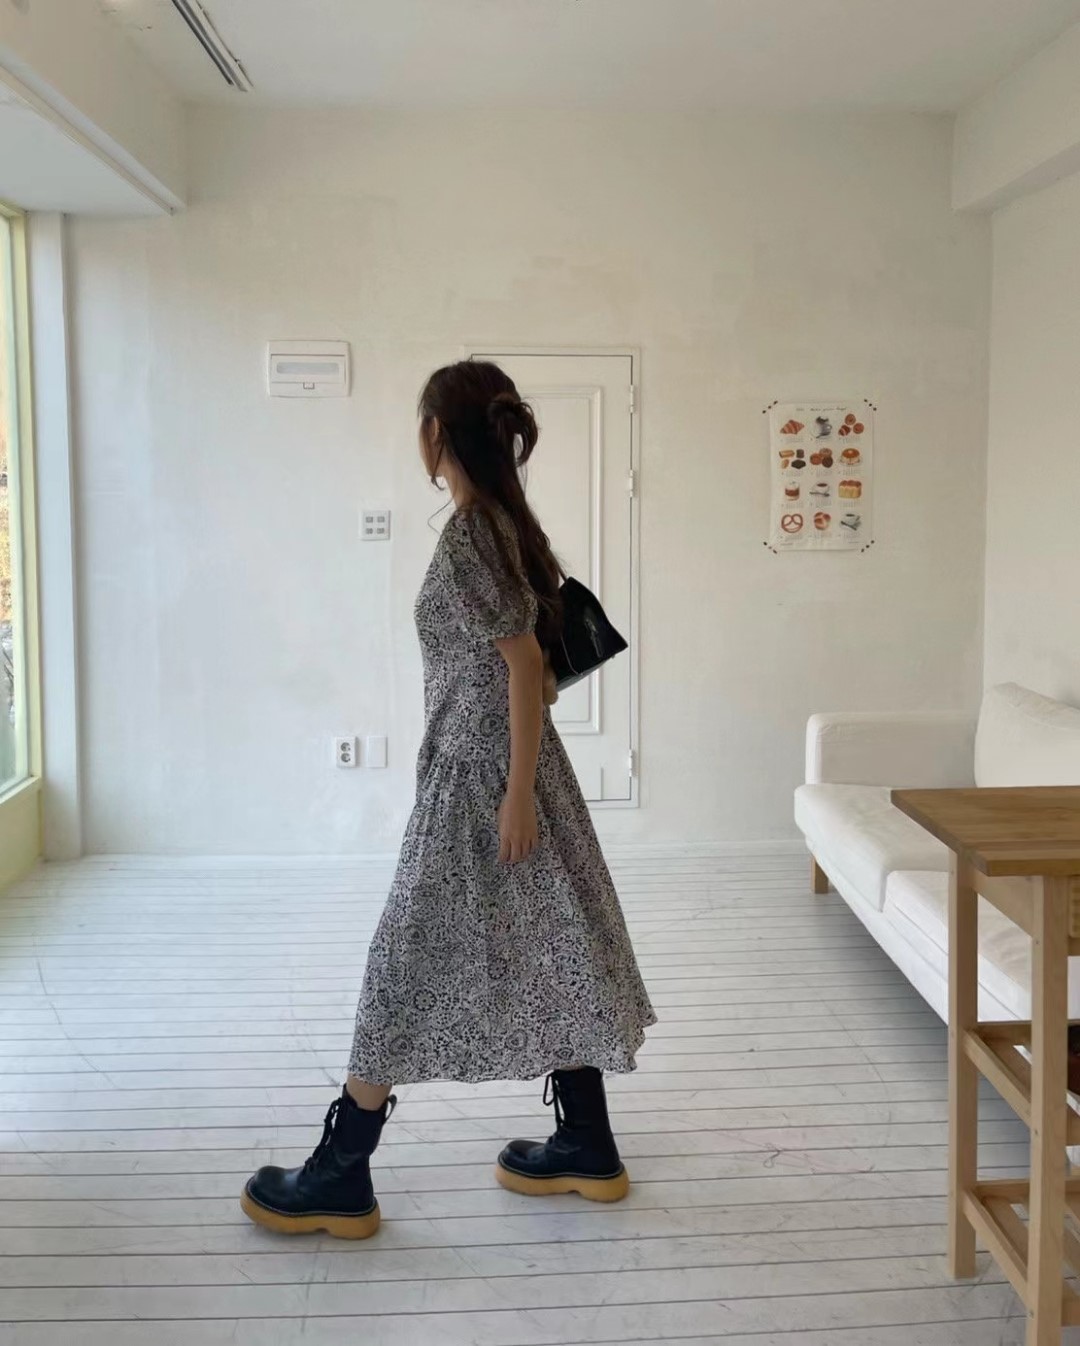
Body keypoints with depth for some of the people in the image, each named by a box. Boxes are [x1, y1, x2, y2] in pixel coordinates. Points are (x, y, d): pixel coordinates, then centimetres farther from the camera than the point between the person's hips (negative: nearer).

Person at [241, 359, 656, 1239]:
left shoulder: (470, 531, -17)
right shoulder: (507, 520, 10)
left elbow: (525, 663, -20)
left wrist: (516, 793, -20)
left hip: (478, 774, -9)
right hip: (504, 766, 9)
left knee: (414, 960, -2)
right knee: (547, 949, 14)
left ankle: (341, 1178, 10)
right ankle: (586, 1147, 25)